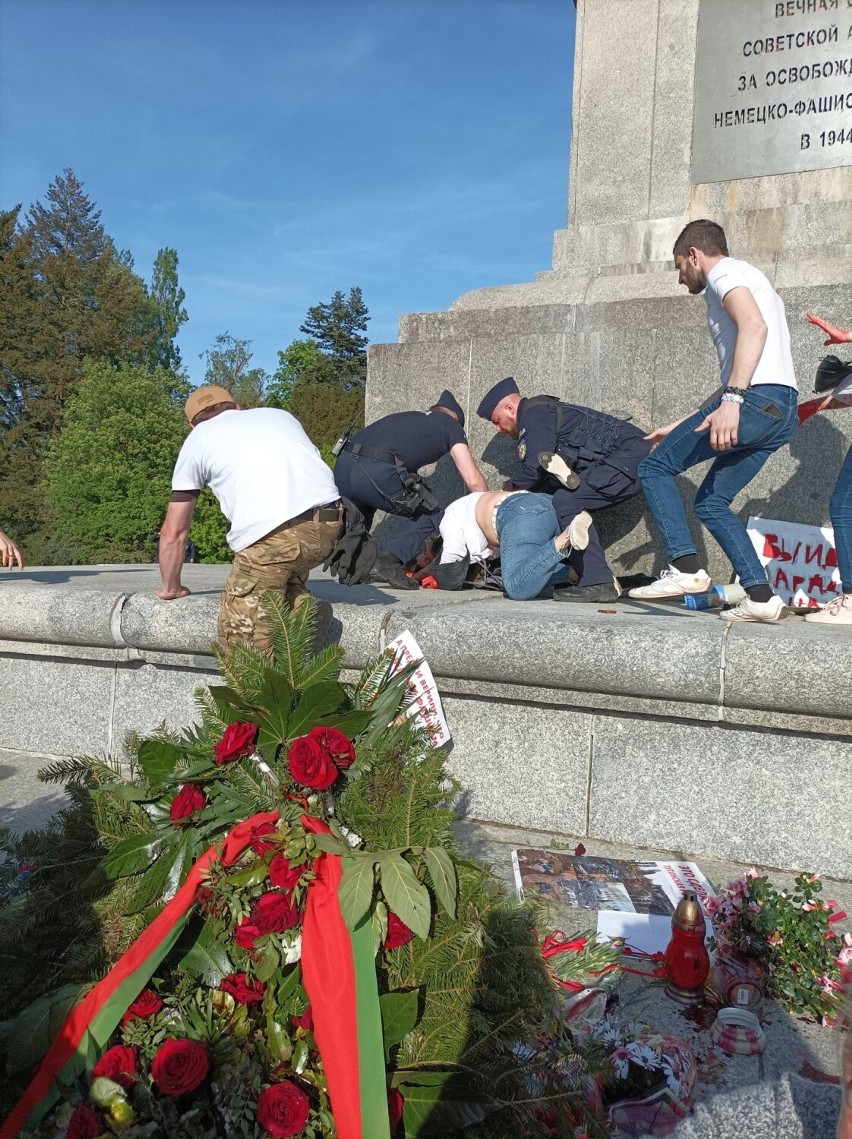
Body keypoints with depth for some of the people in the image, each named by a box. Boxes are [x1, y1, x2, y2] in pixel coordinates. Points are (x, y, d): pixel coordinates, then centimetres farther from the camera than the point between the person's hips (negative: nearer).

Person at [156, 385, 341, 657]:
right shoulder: (279, 414, 32)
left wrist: (170, 588, 40)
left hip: (269, 535, -4)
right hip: (329, 525, 4)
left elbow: (173, 533, 24)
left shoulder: (198, 438, 22)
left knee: (240, 638, 7)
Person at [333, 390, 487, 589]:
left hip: (342, 466, 7)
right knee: (432, 516, 16)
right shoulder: (451, 425, 20)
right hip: (379, 473, -6)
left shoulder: (404, 417, 37)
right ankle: (389, 559, -3)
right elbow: (474, 481, 12)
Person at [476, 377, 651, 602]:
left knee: (567, 501, -20)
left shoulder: (534, 414, -7)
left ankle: (597, 583, -22)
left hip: (630, 455, -11)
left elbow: (534, 468, -16)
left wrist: (509, 487, 3)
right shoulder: (547, 412, 25)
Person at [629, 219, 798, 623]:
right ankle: (761, 596, 6)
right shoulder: (749, 282, 33)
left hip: (756, 399, -9)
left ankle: (686, 569, -11)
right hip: (782, 411, 9)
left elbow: (754, 326, -20)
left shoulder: (725, 272, 3)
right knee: (711, 502, 13)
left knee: (654, 467, -2)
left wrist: (731, 400, -30)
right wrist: (679, 427, 32)